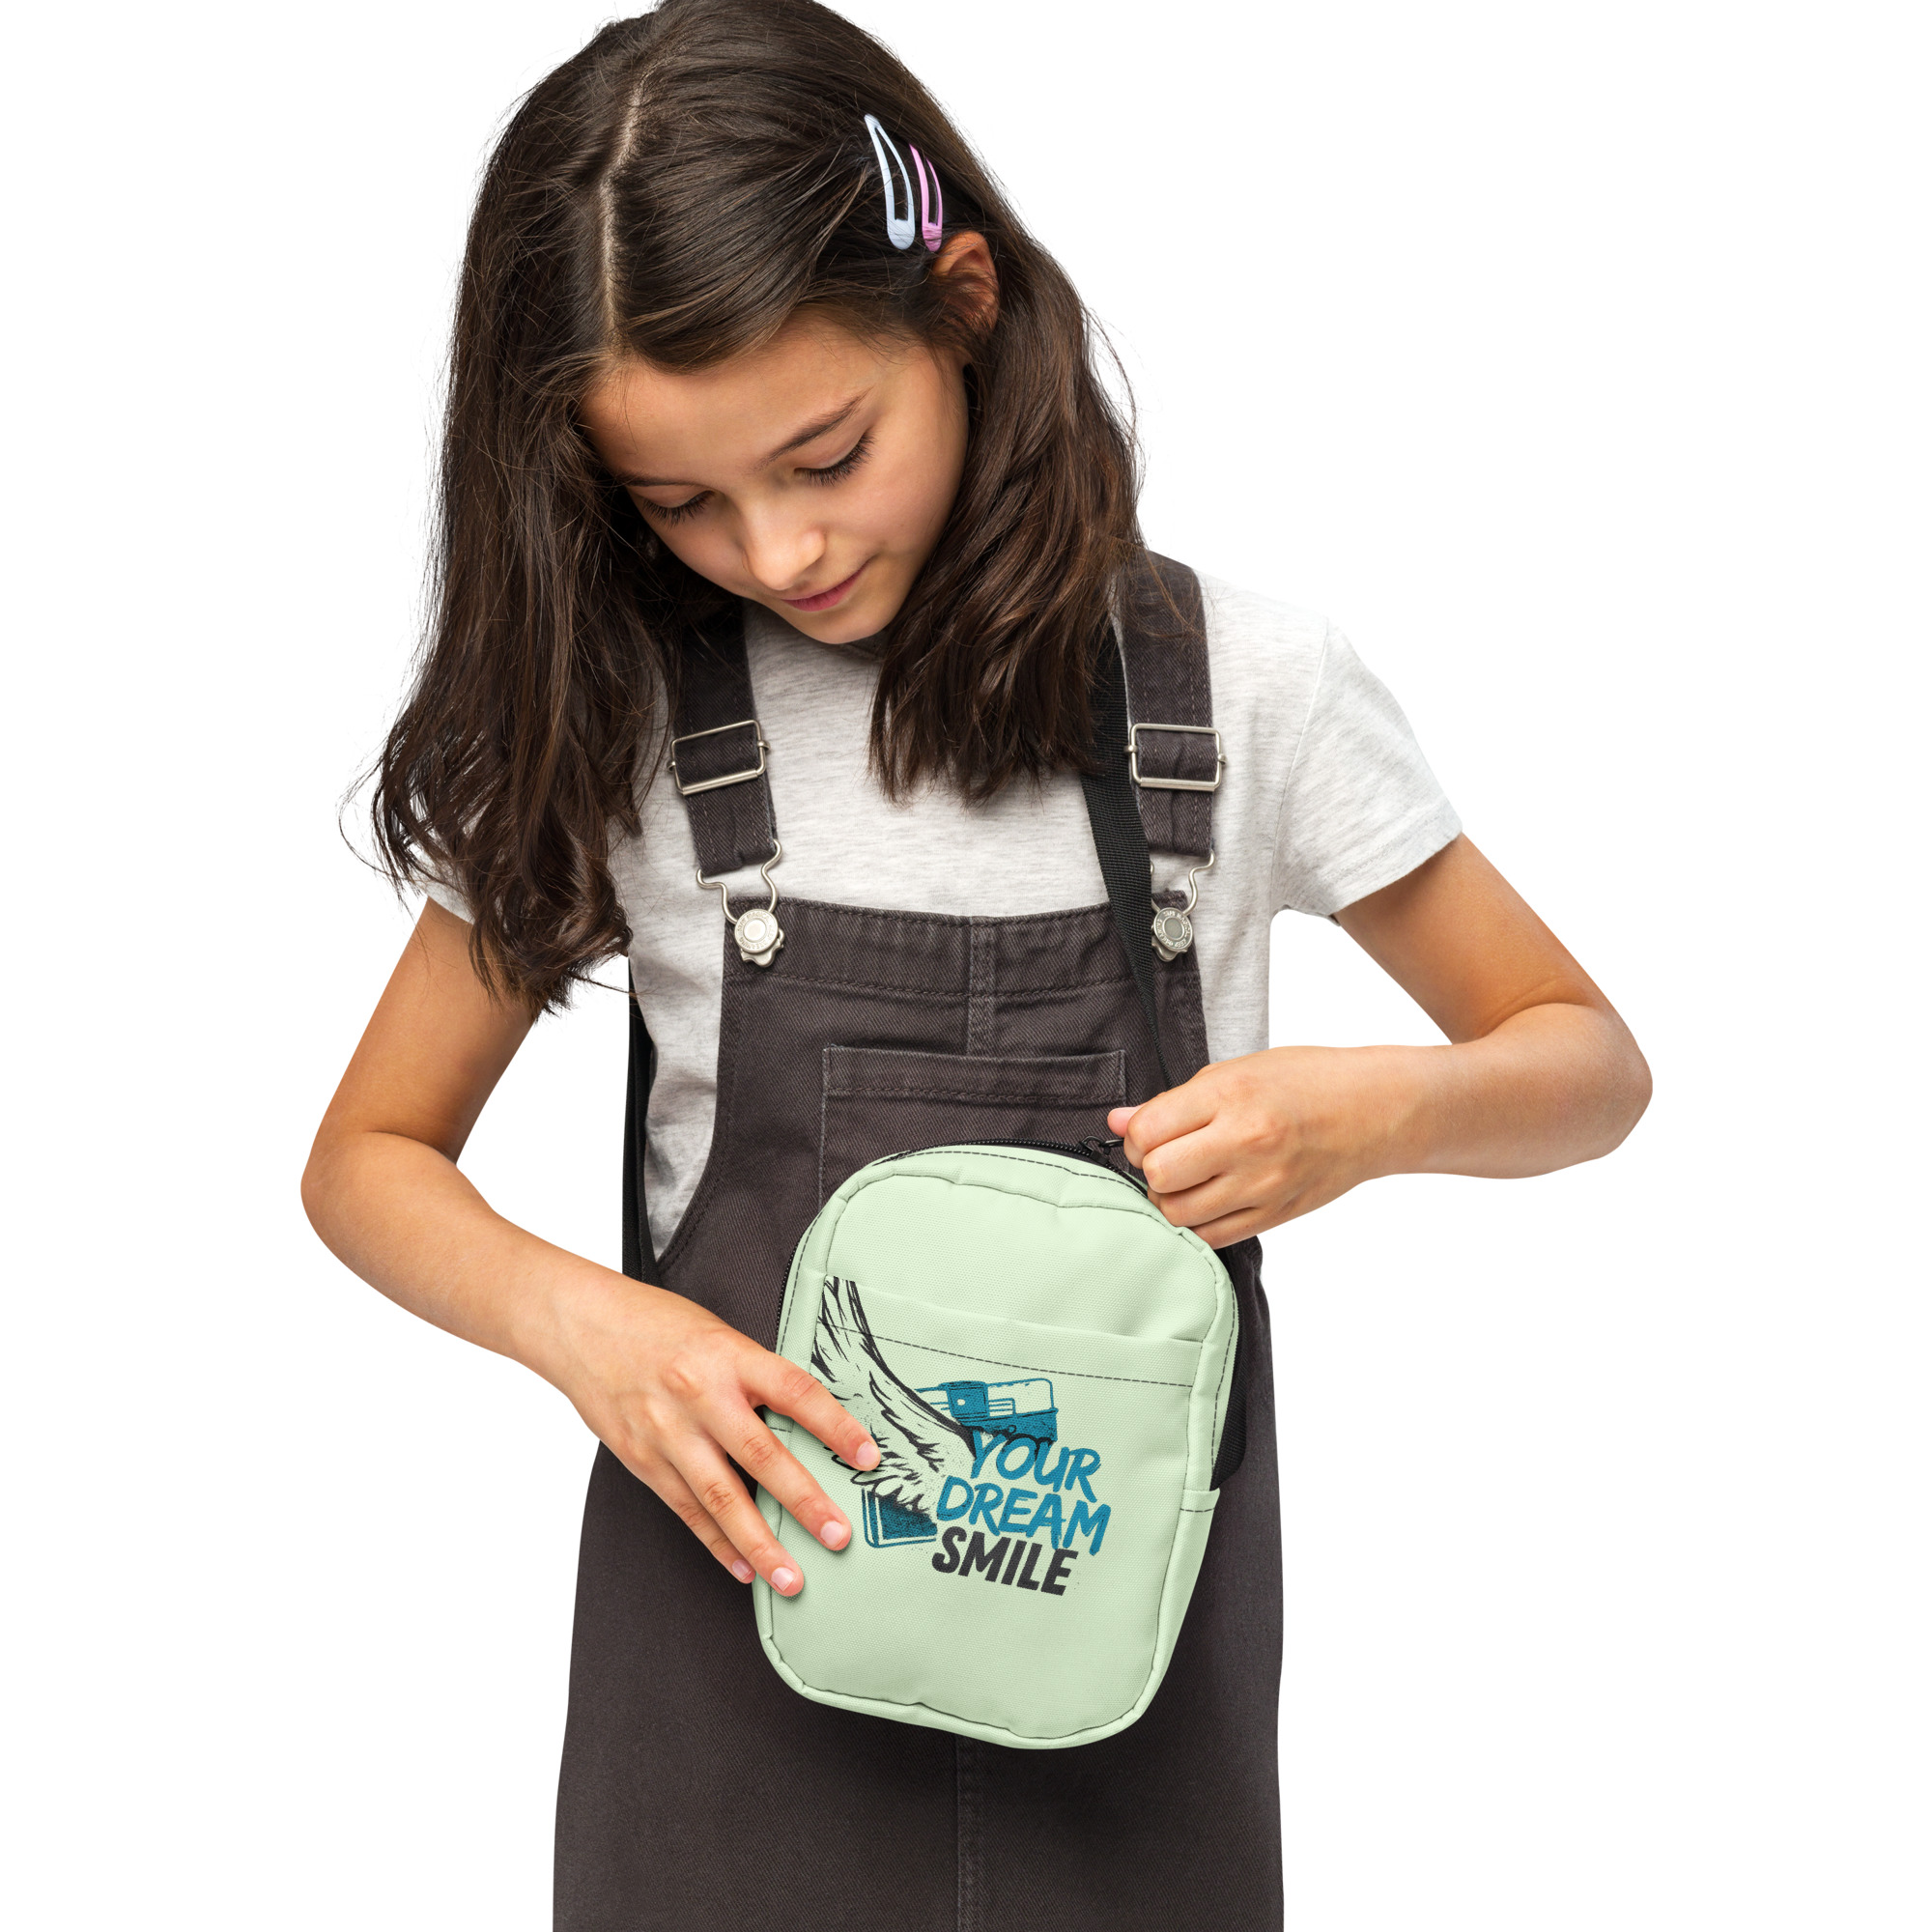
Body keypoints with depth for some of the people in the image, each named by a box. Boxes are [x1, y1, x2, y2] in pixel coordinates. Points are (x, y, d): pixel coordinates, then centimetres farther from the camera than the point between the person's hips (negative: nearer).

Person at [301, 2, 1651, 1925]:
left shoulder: (1242, 686, -6)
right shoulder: (610, 726, -5)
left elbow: (1587, 1063, 3)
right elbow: (368, 1156, 3)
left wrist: (1374, 1111, -19)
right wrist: (576, 1320, -17)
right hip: (750, 1592, 0)